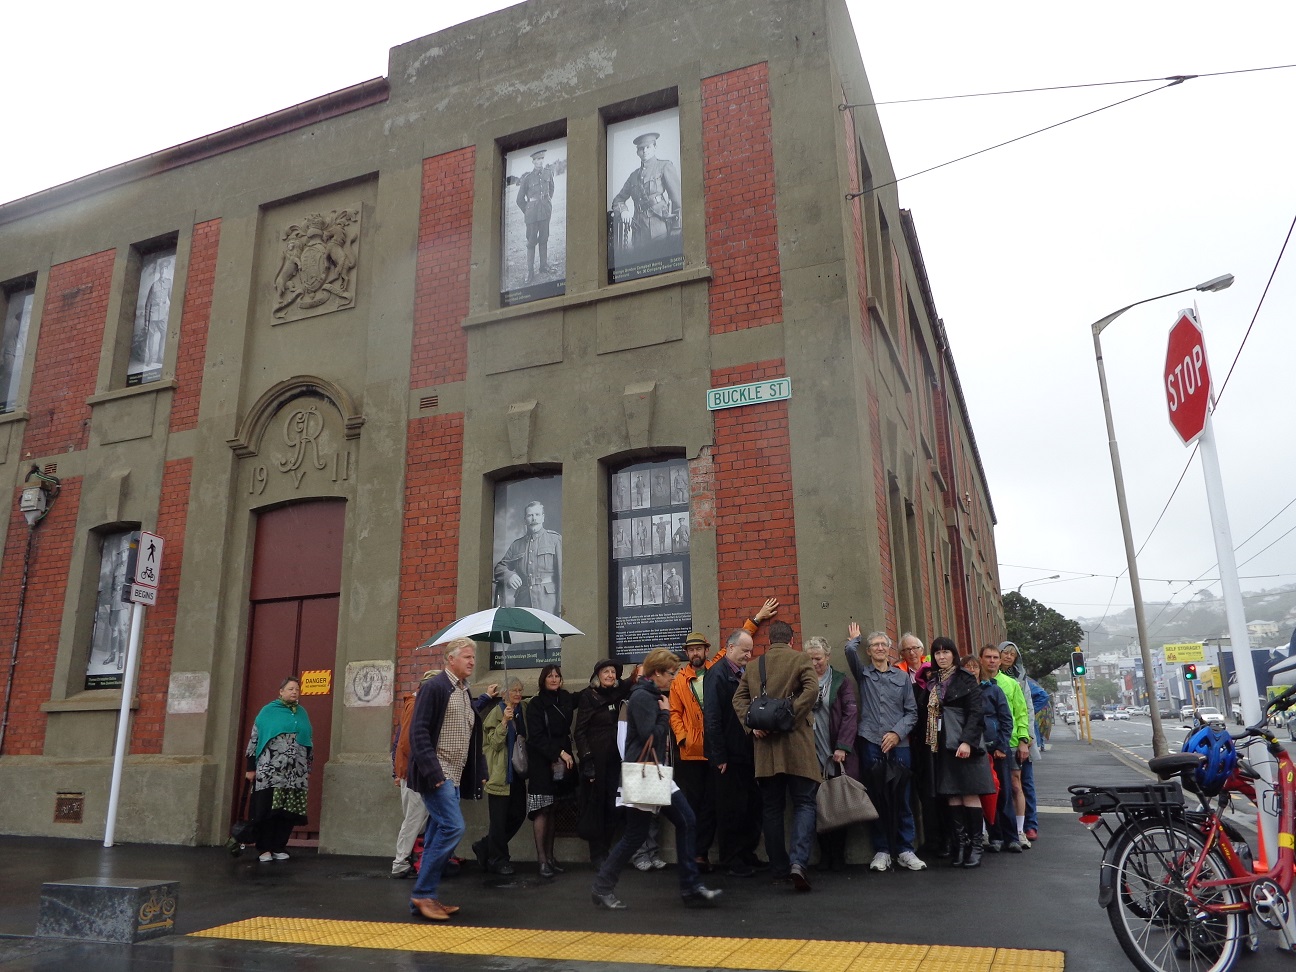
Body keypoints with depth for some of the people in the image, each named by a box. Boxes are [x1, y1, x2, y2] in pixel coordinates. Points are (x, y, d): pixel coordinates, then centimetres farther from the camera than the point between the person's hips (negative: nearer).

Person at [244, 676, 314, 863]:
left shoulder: (302, 713, 15)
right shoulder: (268, 711, 2)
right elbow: (254, 738, 1)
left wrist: (309, 768, 17)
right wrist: (251, 767, -2)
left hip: (295, 773, 4)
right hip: (269, 771, -4)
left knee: (289, 811, 3)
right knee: (267, 810, -3)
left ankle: (279, 847, 12)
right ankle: (265, 849, 6)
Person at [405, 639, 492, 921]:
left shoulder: (466, 694, 15)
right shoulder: (434, 687, -10)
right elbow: (419, 731, -16)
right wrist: (432, 772, -22)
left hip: (453, 777, 9)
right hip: (436, 775, -9)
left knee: (438, 834, 10)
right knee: (453, 827, -15)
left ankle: (425, 897, 18)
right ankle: (422, 893, -5)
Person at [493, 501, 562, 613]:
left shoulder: (555, 539, 7)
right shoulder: (516, 545, 19)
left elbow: (561, 571, 0)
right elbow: (499, 567, 22)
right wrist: (508, 575, -3)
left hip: (547, 601, -3)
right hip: (522, 602, 3)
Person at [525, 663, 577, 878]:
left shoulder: (566, 699, 8)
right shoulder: (536, 704, -6)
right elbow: (537, 737, -11)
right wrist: (560, 753, -15)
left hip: (560, 761, 5)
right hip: (541, 762, -5)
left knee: (551, 810, 9)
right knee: (542, 811, -5)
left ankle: (550, 857, 13)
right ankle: (542, 860, -3)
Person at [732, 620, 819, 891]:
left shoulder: (752, 667, 12)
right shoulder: (800, 660, 1)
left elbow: (739, 698, 5)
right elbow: (811, 689, -14)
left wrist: (752, 723, -4)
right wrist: (790, 715, -13)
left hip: (765, 746, 3)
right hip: (796, 744, -3)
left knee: (772, 808, 10)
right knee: (804, 803, 2)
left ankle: (779, 868, 14)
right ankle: (798, 861, -16)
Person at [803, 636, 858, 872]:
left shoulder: (841, 681, 4)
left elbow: (851, 713, -3)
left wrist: (842, 746, -11)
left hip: (838, 755, -1)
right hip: (812, 755, 1)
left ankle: (838, 857, 10)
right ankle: (825, 855, 10)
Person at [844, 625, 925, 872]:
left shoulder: (902, 677, 12)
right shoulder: (863, 673, 9)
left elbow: (912, 712, 9)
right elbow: (850, 650, -9)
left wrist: (897, 733, -5)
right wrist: (856, 638, 11)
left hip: (899, 744, 1)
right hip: (870, 743, -1)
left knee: (901, 800, 3)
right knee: (877, 799, 2)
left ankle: (905, 850, 11)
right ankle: (881, 851, 10)